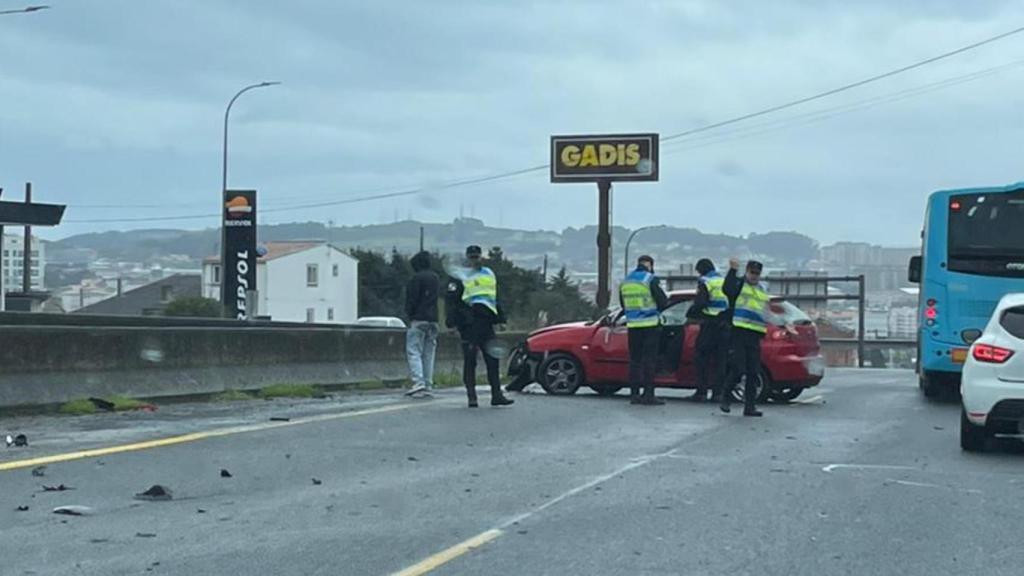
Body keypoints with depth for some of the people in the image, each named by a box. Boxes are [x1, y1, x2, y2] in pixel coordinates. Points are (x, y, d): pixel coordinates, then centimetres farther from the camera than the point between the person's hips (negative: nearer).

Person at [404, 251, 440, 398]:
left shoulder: (417, 278, -9)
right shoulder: (436, 278, 16)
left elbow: (412, 299, -13)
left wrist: (409, 314, 0)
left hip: (419, 319, -8)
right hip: (433, 320, 8)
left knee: (413, 351, -7)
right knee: (428, 354, 9)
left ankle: (418, 382, -21)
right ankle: (428, 385, 6)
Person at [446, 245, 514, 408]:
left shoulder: (489, 274, 18)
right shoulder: (460, 277, -1)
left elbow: (495, 297, 28)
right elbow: (450, 301, -6)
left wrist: (500, 317, 22)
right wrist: (452, 321, -15)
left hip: (486, 323, 5)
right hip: (469, 325, -5)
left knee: (492, 359, 2)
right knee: (470, 361, -2)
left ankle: (496, 395, 4)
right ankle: (471, 397, 2)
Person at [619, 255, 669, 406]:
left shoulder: (625, 281, 10)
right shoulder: (650, 279, -9)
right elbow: (663, 301, -10)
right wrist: (656, 308, 10)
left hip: (633, 325, 5)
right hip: (650, 324, -5)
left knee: (634, 359, 10)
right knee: (649, 359, -4)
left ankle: (634, 394, 9)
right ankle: (648, 395, -7)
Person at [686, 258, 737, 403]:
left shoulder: (705, 282, -6)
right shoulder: (725, 281, 14)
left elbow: (700, 303, -16)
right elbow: (733, 303, 15)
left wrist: (690, 314, -2)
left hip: (709, 325, -6)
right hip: (724, 326, 6)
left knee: (703, 360, 0)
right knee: (720, 361, 7)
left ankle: (701, 392, -3)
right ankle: (718, 393, 5)